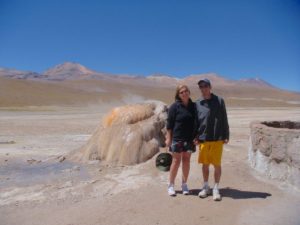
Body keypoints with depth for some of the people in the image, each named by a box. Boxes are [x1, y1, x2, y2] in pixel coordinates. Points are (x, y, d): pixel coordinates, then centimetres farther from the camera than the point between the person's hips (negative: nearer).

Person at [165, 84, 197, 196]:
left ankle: (184, 184, 24)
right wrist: (168, 138, -9)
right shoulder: (174, 106, -4)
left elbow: (195, 123, 14)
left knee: (186, 161, 10)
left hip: (189, 139, 4)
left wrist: (196, 137, 9)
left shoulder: (193, 106, 7)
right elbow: (169, 123, -5)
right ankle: (171, 185, 14)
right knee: (176, 161, 0)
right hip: (177, 138, -4)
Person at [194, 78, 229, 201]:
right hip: (203, 139, 2)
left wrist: (226, 136, -2)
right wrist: (195, 136, 2)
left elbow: (224, 120, 2)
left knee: (217, 164, 4)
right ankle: (206, 187, 26)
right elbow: (195, 121, 9)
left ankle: (216, 189, 19)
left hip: (217, 139, -2)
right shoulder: (197, 103, 6)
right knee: (205, 164, 11)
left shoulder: (219, 101, 1)